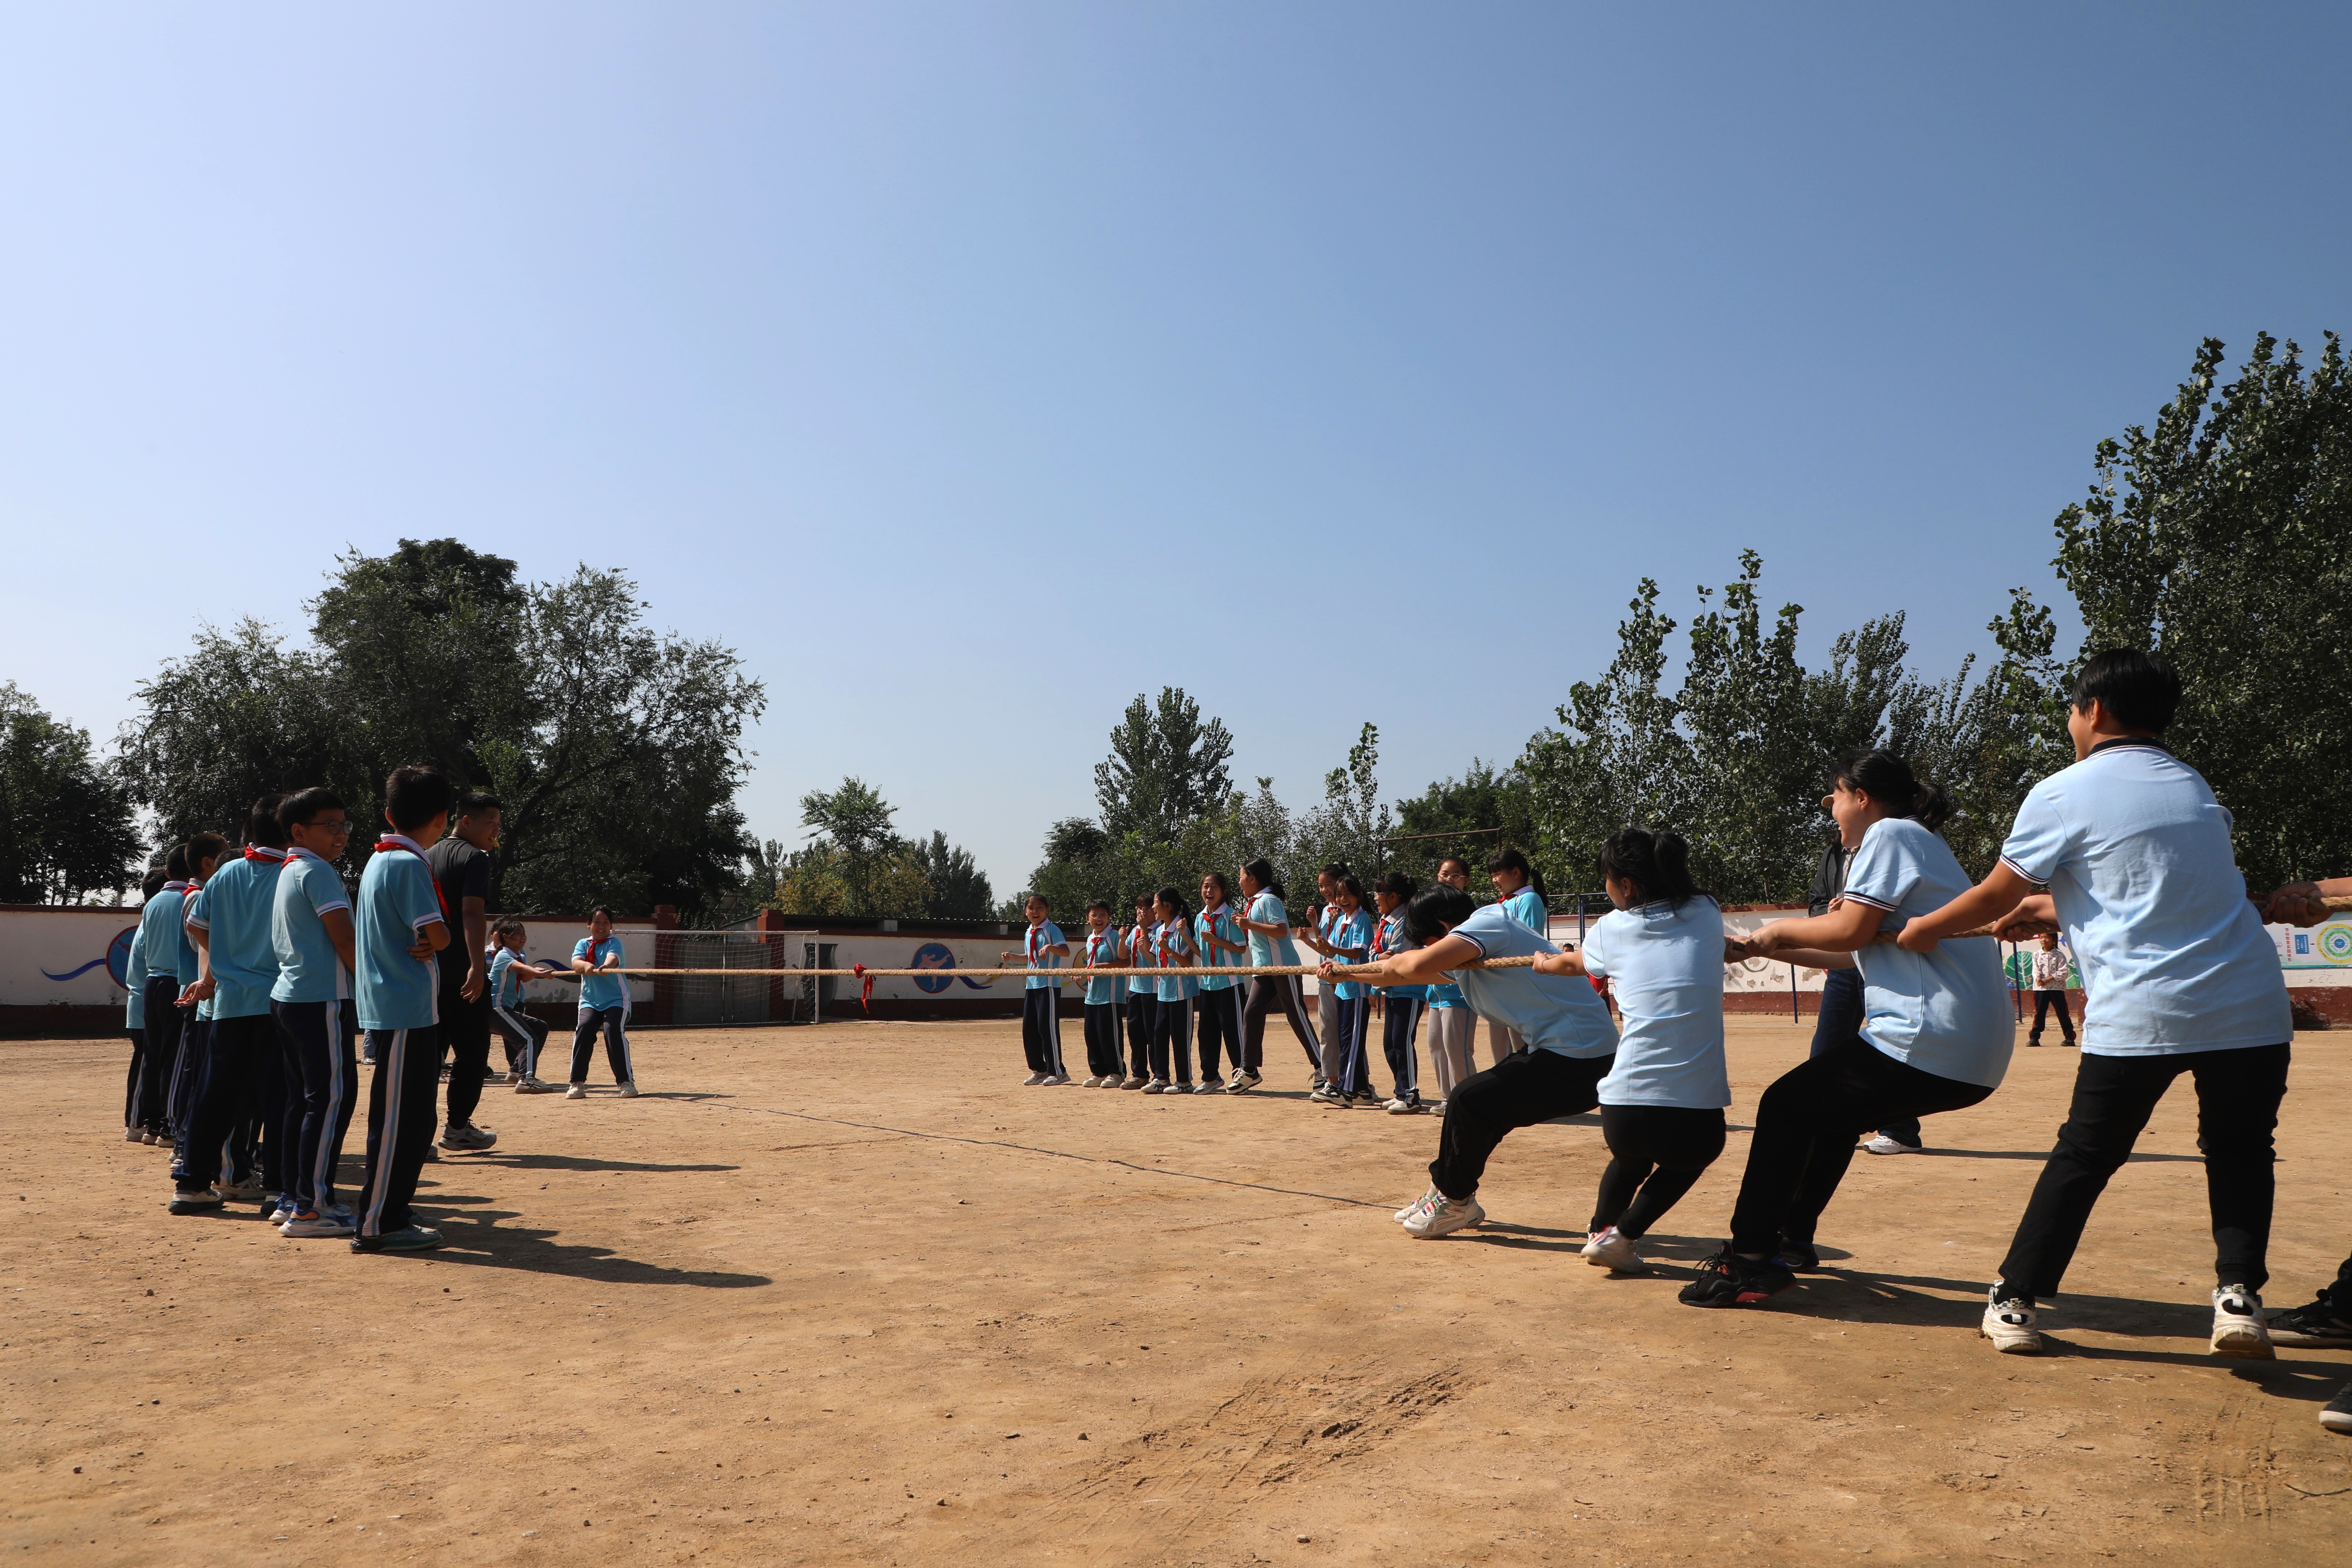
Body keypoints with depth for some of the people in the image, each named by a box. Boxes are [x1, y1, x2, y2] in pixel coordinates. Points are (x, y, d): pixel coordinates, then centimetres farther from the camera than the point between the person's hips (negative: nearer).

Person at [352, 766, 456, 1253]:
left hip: (386, 1007, 10)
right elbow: (438, 935, -19)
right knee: (398, 1119, -4)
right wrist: (435, 942, 3)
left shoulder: (378, 860, 14)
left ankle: (390, 1216, 22)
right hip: (407, 1010, -10)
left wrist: (421, 944, -3)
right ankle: (377, 1225, 0)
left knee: (413, 1119, 15)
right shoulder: (409, 864, -14)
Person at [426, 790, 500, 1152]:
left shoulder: (427, 857, 17)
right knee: (471, 1050, 3)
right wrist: (478, 966, -26)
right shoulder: (475, 857, -9)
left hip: (427, 969, 8)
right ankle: (458, 1127, 6)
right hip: (461, 970, -8)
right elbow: (472, 912, -21)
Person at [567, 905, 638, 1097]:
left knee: (613, 1031, -23)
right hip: (590, 1000, 3)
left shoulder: (614, 943, -3)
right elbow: (576, 964, -14)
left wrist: (606, 966, -51)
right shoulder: (583, 944, 7)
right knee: (584, 1029, -20)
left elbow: (613, 958, -27)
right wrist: (586, 965, -38)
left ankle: (627, 1081, -16)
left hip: (616, 1000, -3)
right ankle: (577, 1083, -9)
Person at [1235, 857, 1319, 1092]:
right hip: (1264, 969, 10)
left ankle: (1322, 1068, 1)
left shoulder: (1268, 900, -11)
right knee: (1251, 1014, 1)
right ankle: (1249, 1071, 5)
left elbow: (1281, 930, -23)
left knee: (1298, 1018, -6)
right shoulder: (1254, 902, 18)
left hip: (1283, 967, -9)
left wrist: (1250, 924, -21)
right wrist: (1244, 925, 14)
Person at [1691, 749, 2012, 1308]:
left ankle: (1751, 1259, -2)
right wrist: (1773, 949, 26)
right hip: (1975, 1056, 10)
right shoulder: (1921, 843, 25)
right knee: (1833, 1111, 25)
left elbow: (1850, 931, -17)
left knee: (1786, 1107, -3)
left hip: (1928, 1041, -10)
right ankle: (1792, 1239, 32)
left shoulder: (1890, 834, -5)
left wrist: (1779, 929, 0)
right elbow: (1860, 952, 26)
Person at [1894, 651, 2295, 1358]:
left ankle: (2016, 1303, 14)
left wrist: (1927, 928, 25)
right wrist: (2050, 912, 38)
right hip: (2253, 1008, 4)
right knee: (2239, 1154, 21)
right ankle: (2238, 1296, 7)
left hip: (2139, 1014, -4)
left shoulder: (2062, 794, 0)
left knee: (2083, 1159, 9)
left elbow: (1992, 899, 7)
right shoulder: (2195, 787, 18)